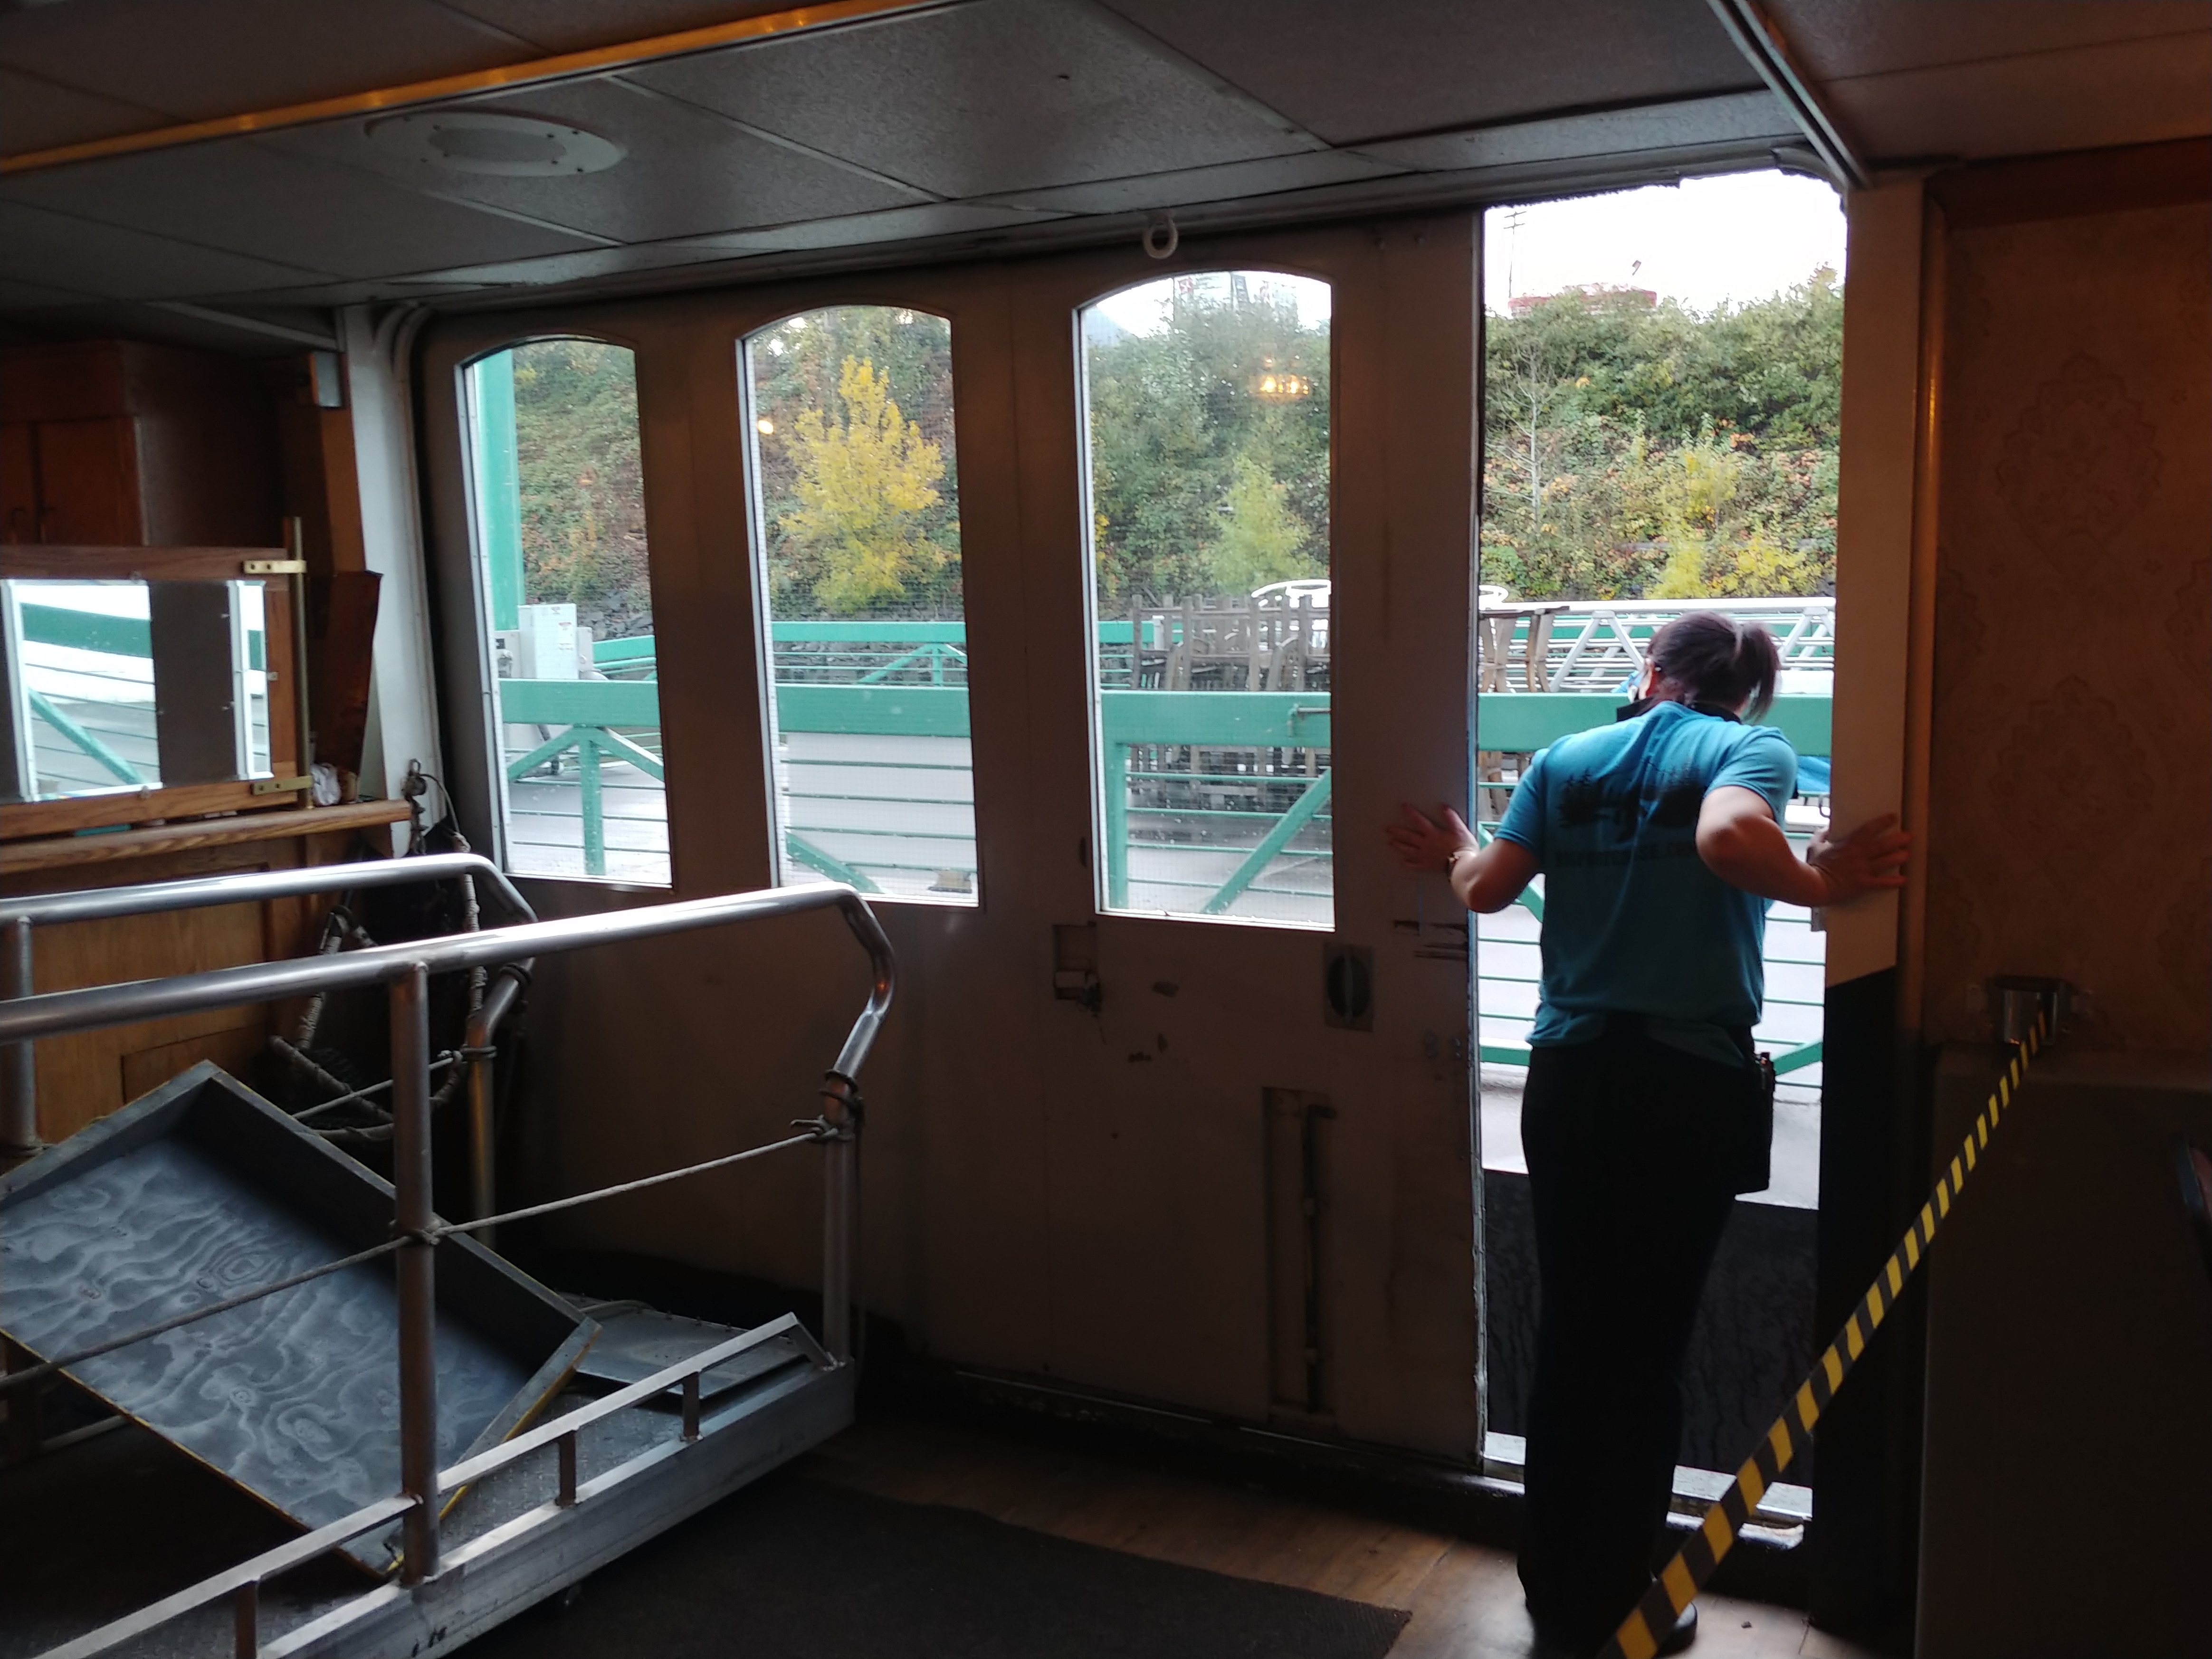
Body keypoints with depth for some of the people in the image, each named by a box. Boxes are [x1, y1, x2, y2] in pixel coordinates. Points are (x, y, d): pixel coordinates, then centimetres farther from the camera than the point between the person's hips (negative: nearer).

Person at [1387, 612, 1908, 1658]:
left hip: (1570, 1077, 4)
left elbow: (1489, 889, 4)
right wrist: (1823, 886, -9)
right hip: (1687, 1085, -3)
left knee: (1568, 1338, 14)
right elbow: (1727, 838, -24)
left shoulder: (1565, 758, 8)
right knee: (1646, 1353, 8)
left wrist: (1457, 858, 25)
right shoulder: (1750, 748, -3)